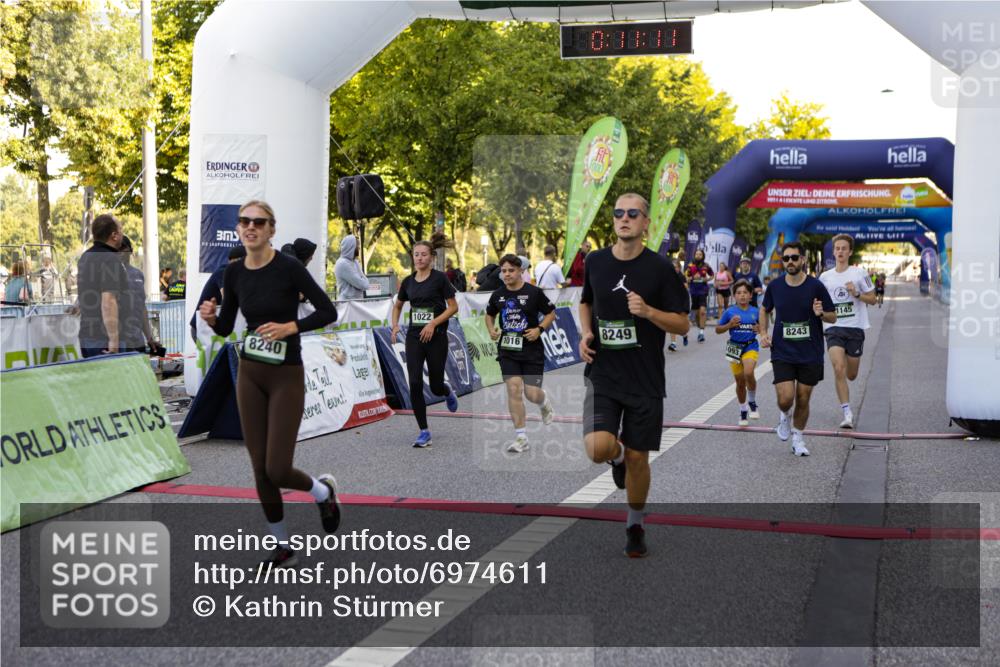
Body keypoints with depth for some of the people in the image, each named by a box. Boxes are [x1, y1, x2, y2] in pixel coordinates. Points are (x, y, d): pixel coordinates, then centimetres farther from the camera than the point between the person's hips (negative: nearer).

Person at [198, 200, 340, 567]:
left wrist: (289, 327, -22)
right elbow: (226, 328, 10)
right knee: (260, 468, 7)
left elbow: (328, 312, -11)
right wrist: (211, 318, -11)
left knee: (277, 470, -8)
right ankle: (283, 546, 22)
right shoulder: (234, 272, 2)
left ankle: (323, 490, 25)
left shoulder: (289, 267, -14)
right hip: (249, 374, 5)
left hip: (286, 376, -5)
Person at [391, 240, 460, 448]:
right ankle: (424, 433, 0)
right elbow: (397, 306, 23)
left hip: (436, 337, -3)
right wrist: (395, 325, 5)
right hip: (414, 337, 3)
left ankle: (448, 392, 43)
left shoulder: (439, 278, -7)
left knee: (435, 387, 3)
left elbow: (453, 307, -7)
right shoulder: (408, 281, 7)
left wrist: (433, 323, -17)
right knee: (415, 384, -9)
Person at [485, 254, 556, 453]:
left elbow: (551, 313, 3)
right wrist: (491, 330, 2)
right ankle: (521, 437, -6)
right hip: (507, 351, 2)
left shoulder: (534, 292, -7)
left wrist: (539, 329, -12)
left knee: (532, 393, -3)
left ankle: (544, 403, 38)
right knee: (514, 389, -12)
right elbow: (489, 315, 21)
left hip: (532, 350, -2)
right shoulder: (498, 295, 4)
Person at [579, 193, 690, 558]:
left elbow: (682, 324, -4)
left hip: (645, 379, -1)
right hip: (602, 374, 1)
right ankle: (617, 455, 20)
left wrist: (648, 311, -22)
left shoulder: (660, 268, -6)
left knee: (637, 458, 6)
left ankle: (635, 526, 30)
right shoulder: (595, 261, 3)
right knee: (598, 448, -19)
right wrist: (586, 334, 2)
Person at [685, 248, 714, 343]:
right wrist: (693, 277, -16)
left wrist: (707, 279, -3)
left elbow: (712, 274, 17)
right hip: (693, 291, 2)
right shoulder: (690, 266, 0)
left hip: (703, 290, -1)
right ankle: (699, 328, 29)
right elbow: (685, 279, 2)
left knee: (702, 311, -15)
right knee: (696, 312, 10)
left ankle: (702, 332, -16)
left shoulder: (706, 266, 1)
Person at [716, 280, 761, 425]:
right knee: (740, 382, 10)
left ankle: (752, 402, -3)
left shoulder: (755, 312, 0)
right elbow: (718, 329, 2)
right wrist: (729, 325, -15)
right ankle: (743, 410, 30)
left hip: (751, 346, -1)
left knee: (749, 373, -27)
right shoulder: (730, 312, -3)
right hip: (735, 347, 1)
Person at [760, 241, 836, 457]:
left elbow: (833, 317, 1)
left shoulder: (815, 286, -7)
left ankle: (797, 438, 27)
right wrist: (763, 332, 4)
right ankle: (783, 415, 24)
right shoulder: (775, 286, -1)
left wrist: (821, 313, -20)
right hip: (782, 352, 0)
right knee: (786, 398, -12)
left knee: (803, 400, 6)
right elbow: (765, 310, 18)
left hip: (811, 354, 0)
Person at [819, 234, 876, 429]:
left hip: (855, 327, 0)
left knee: (851, 375, 7)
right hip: (834, 328, 1)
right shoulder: (825, 277, 8)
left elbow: (872, 299, 2)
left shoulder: (860, 273, 0)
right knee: (838, 369, -19)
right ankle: (847, 413, -16)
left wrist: (856, 294, -14)